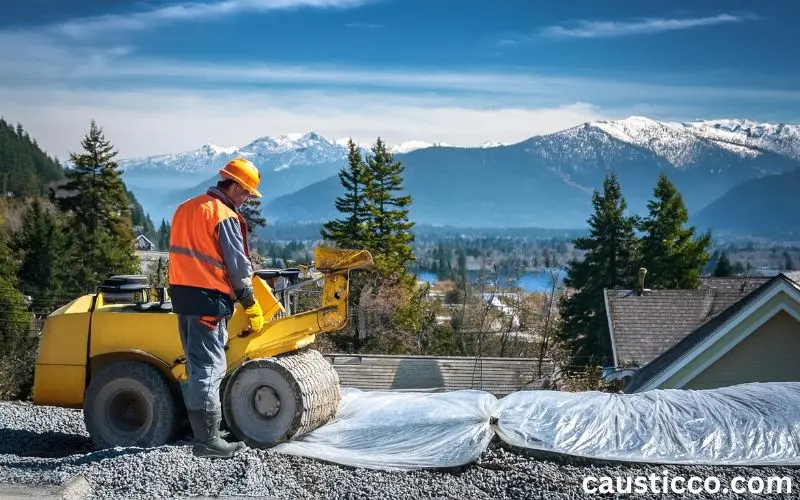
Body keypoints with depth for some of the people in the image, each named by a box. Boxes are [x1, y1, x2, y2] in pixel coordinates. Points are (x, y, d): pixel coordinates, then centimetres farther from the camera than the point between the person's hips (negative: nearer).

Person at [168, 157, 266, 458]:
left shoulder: (185, 209, 15)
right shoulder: (224, 216, -11)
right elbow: (238, 265, -11)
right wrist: (251, 305, -4)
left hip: (182, 294, 9)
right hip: (209, 299, -9)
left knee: (196, 363, 17)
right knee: (209, 367, -7)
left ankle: (201, 427, 25)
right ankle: (207, 440, -5)